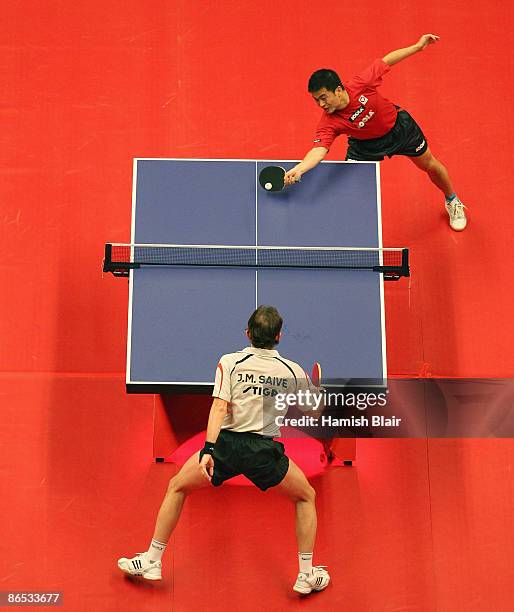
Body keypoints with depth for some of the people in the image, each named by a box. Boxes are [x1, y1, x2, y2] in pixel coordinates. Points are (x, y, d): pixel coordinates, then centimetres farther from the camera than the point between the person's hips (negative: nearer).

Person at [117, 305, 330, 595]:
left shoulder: (230, 362, 1)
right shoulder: (293, 370, 5)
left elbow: (220, 407, -10)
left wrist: (208, 450, -14)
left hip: (227, 443, 0)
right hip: (266, 451, 0)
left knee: (177, 487, 23)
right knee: (307, 497, 25)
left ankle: (151, 561, 26)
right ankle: (307, 576, 22)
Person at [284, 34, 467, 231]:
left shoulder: (360, 84, -34)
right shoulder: (328, 123, -34)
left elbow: (385, 61, -19)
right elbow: (318, 150, -48)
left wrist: (419, 46, -16)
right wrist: (297, 169, -66)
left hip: (399, 126, 1)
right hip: (366, 144, 0)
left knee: (430, 165, 17)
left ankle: (452, 201, 49)